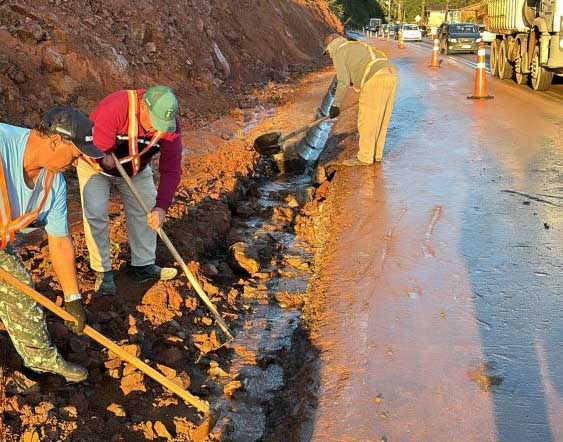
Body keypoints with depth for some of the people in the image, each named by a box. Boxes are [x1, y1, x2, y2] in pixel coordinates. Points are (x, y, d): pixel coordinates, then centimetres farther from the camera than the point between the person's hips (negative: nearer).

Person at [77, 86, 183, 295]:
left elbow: (171, 170, -29)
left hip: (136, 168, 4)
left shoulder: (170, 124, -28)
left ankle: (143, 266, 21)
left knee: (145, 211, 5)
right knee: (95, 213, -14)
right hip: (96, 164, -4)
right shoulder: (113, 108, -41)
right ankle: (102, 271, 0)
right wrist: (106, 160, -55)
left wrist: (161, 207, -38)